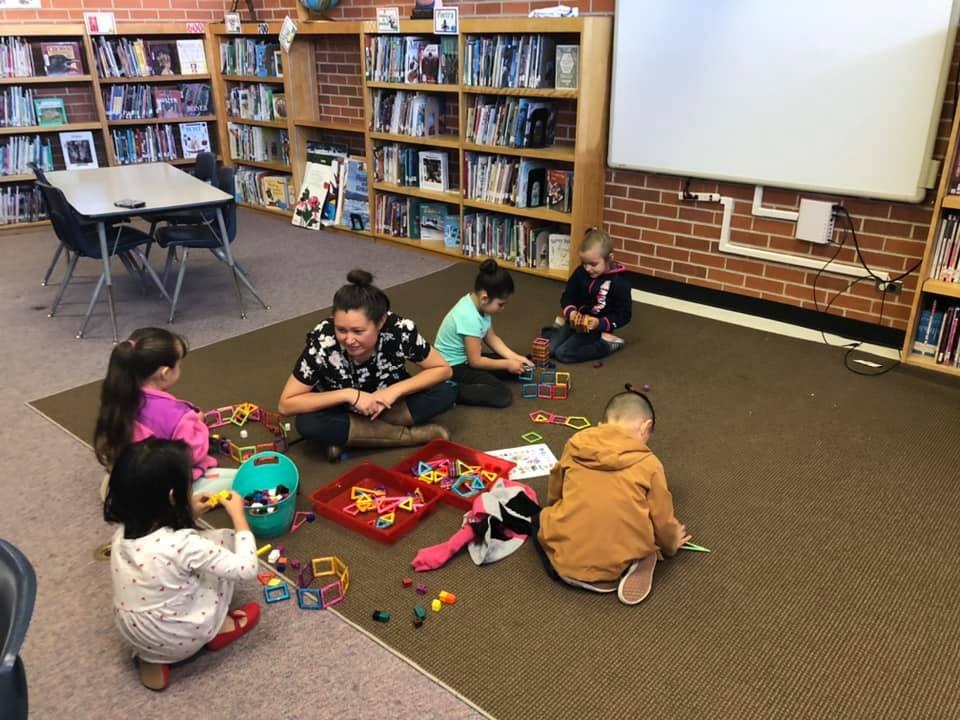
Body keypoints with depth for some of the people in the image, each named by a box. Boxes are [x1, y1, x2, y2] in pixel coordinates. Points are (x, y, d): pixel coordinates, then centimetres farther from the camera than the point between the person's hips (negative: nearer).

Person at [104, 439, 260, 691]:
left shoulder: (124, 534, -11)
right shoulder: (184, 545, -31)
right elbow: (247, 569, -21)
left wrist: (189, 514, 5)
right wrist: (238, 515, -12)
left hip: (131, 632, 5)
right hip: (180, 642, -5)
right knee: (224, 539, 0)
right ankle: (219, 628, 15)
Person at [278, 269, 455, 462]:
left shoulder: (400, 330, -29)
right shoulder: (322, 342, -32)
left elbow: (443, 370, -16)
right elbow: (286, 404, -25)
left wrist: (395, 390, -28)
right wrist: (349, 394, -33)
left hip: (387, 403, 2)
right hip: (342, 410, -1)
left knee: (446, 393, -22)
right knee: (307, 424, -32)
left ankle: (344, 436, -17)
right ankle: (409, 435, -21)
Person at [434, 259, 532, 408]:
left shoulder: (478, 304, -5)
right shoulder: (470, 318, -32)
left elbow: (491, 338, 8)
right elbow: (475, 361, -23)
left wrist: (514, 357, -2)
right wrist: (507, 364, -12)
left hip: (467, 358, 10)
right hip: (452, 367, -10)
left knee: (515, 366, 10)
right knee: (503, 395, -19)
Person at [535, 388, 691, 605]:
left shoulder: (575, 445, 4)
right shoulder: (649, 464, -3)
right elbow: (661, 519, 6)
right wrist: (670, 544, 30)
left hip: (563, 561, 0)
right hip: (617, 566, 0)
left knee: (541, 519, 29)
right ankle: (632, 567, 2)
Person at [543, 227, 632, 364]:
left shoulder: (619, 282, -16)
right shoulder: (580, 273, -3)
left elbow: (624, 315, -11)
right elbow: (567, 296, 8)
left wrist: (600, 323, -25)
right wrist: (570, 312, -15)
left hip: (596, 329, -4)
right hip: (575, 323, 5)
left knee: (563, 353, -22)